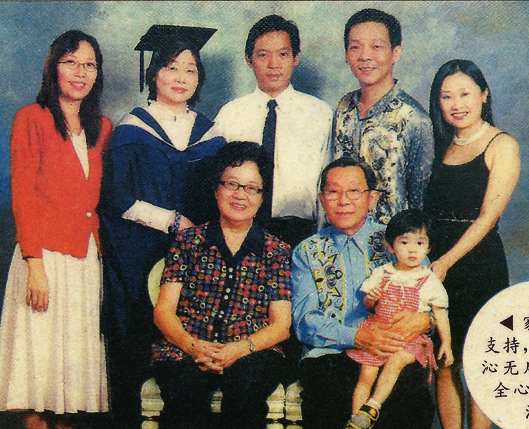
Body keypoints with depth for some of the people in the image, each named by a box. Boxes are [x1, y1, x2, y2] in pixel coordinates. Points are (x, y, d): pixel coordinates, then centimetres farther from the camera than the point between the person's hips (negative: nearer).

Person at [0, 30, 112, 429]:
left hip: (89, 257, 5)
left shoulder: (103, 127, 14)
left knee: (78, 355, 7)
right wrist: (35, 264, -13)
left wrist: (102, 247, 6)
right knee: (42, 355, -2)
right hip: (46, 254, -5)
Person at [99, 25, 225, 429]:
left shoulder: (208, 133, 12)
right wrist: (173, 221, -10)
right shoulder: (131, 130, 2)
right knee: (135, 343, -2)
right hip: (139, 255, -2)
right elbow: (118, 198, -5)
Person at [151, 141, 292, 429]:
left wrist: (240, 349, -15)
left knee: (249, 380, -34)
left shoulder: (277, 251, 14)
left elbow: (280, 325, 6)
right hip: (185, 352, 0)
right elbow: (163, 311, 7)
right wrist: (193, 346, -14)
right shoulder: (188, 241, 15)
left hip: (250, 354, 1)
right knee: (182, 390, -34)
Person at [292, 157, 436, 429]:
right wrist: (357, 336, -15)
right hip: (330, 355, 0)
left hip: (396, 354, 1)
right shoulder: (307, 252, 15)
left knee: (412, 397, -31)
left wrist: (423, 319, -14)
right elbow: (304, 320, 3)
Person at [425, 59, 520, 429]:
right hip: (435, 263, 5)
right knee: (443, 364, 6)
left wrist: (445, 262, -15)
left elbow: (488, 217, -10)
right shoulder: (442, 146, 14)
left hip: (480, 263, -5)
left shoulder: (502, 146, -3)